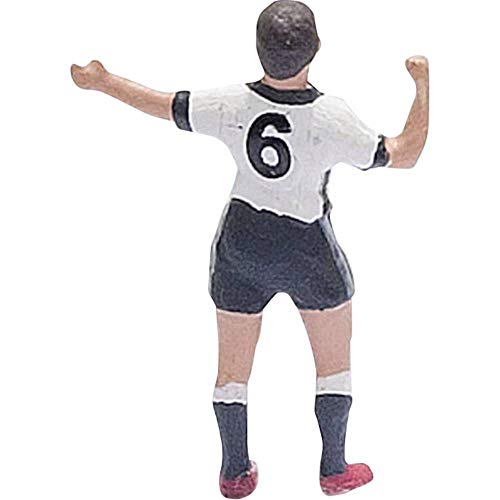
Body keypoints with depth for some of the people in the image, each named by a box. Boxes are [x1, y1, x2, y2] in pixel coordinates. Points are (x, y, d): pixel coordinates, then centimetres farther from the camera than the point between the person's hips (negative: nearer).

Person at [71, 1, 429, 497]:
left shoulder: (231, 106, -18)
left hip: (240, 245, 3)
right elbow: (404, 155, -14)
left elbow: (162, 106, -4)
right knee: (334, 361, 20)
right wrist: (423, 85, -4)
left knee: (233, 365, 18)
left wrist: (101, 81, 13)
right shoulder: (331, 119, -25)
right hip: (308, 252, -2)